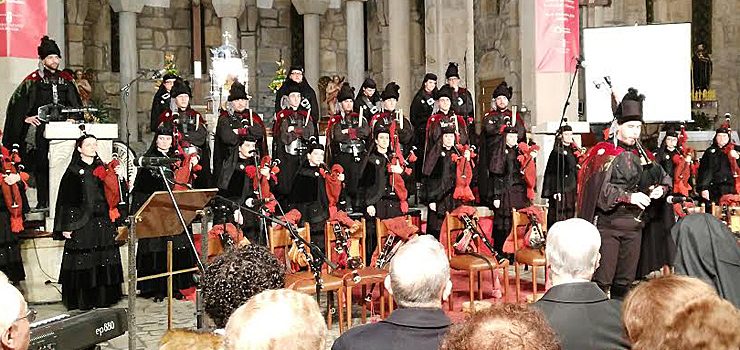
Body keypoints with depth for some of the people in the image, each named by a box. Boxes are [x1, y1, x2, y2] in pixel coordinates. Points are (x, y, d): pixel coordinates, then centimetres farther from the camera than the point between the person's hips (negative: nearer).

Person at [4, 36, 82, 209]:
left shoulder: (67, 79, 14)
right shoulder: (34, 80, 4)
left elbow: (76, 103, 18)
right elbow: (17, 102, 4)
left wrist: (73, 118, 2)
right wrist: (26, 117, -7)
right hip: (40, 128, -3)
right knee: (41, 166, -4)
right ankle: (42, 203, 0)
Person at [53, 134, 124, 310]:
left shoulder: (103, 169, 14)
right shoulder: (73, 172, -1)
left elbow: (114, 195, 13)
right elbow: (65, 200, -5)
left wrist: (120, 177, -4)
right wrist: (65, 226, -12)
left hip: (103, 222, 5)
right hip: (81, 223, -4)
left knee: (104, 261, 3)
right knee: (83, 262, -4)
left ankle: (103, 299, 11)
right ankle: (83, 301, 3)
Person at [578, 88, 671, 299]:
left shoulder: (641, 154, 13)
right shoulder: (603, 152, -7)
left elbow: (662, 178, 19)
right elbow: (599, 189, -18)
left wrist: (660, 189, -4)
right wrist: (629, 197, -23)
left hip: (633, 225, 6)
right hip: (607, 224, -6)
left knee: (625, 280, 12)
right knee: (602, 280, -7)